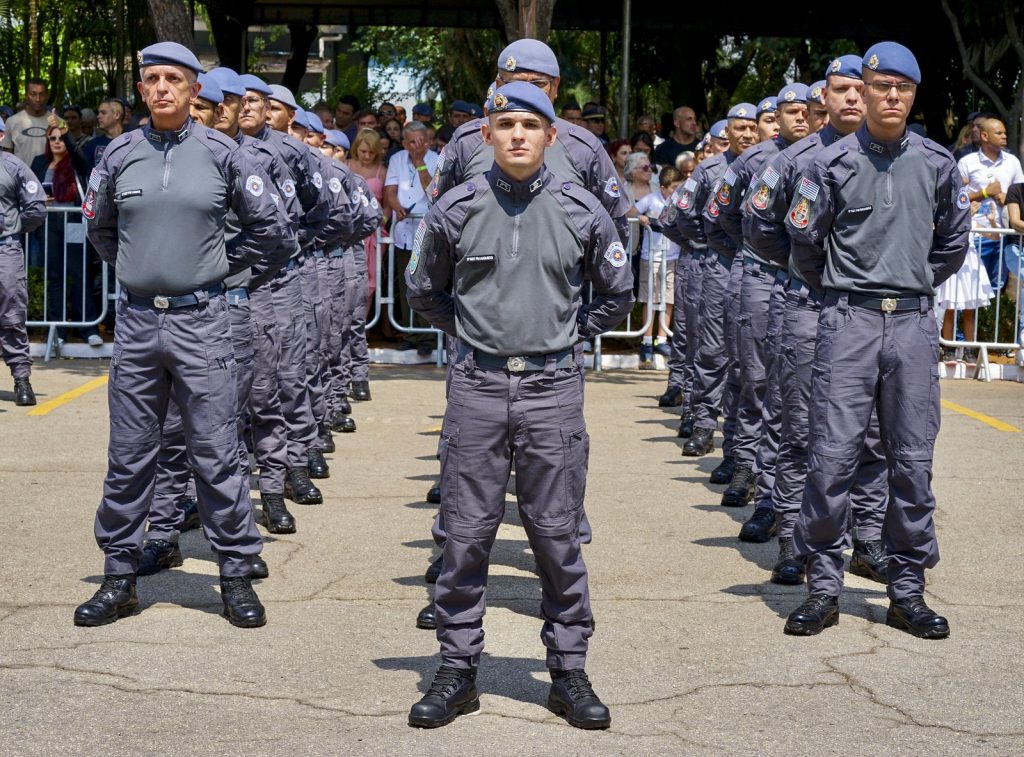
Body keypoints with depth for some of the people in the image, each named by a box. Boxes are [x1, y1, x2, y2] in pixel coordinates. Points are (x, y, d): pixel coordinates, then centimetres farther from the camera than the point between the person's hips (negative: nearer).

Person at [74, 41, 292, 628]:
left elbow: (268, 228, 8)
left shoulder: (221, 154, -1)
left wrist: (221, 266, 6)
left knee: (217, 454, 1)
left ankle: (237, 574, 10)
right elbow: (100, 228, 22)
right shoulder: (120, 155, 5)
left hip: (202, 320, -2)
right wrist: (135, 268, 14)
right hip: (137, 321, 2)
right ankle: (119, 578, 17)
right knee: (129, 457, 8)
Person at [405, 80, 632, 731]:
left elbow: (618, 294, 14)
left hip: (553, 389, 0)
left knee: (558, 536, 4)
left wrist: (570, 334, 9)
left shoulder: (581, 211, 1)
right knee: (466, 535, 4)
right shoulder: (456, 210, 1)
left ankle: (569, 671, 15)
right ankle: (458, 671, 14)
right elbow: (425, 292, 16)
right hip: (477, 387, 1)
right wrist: (471, 331, 10)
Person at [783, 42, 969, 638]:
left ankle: (907, 590, 13)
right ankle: (824, 587, 4)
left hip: (914, 323, 2)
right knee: (833, 454, -5)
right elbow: (804, 238, 8)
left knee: (914, 459, 4)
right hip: (849, 321, -2)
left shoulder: (938, 165, 7)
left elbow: (953, 243, 18)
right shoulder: (835, 163, -1)